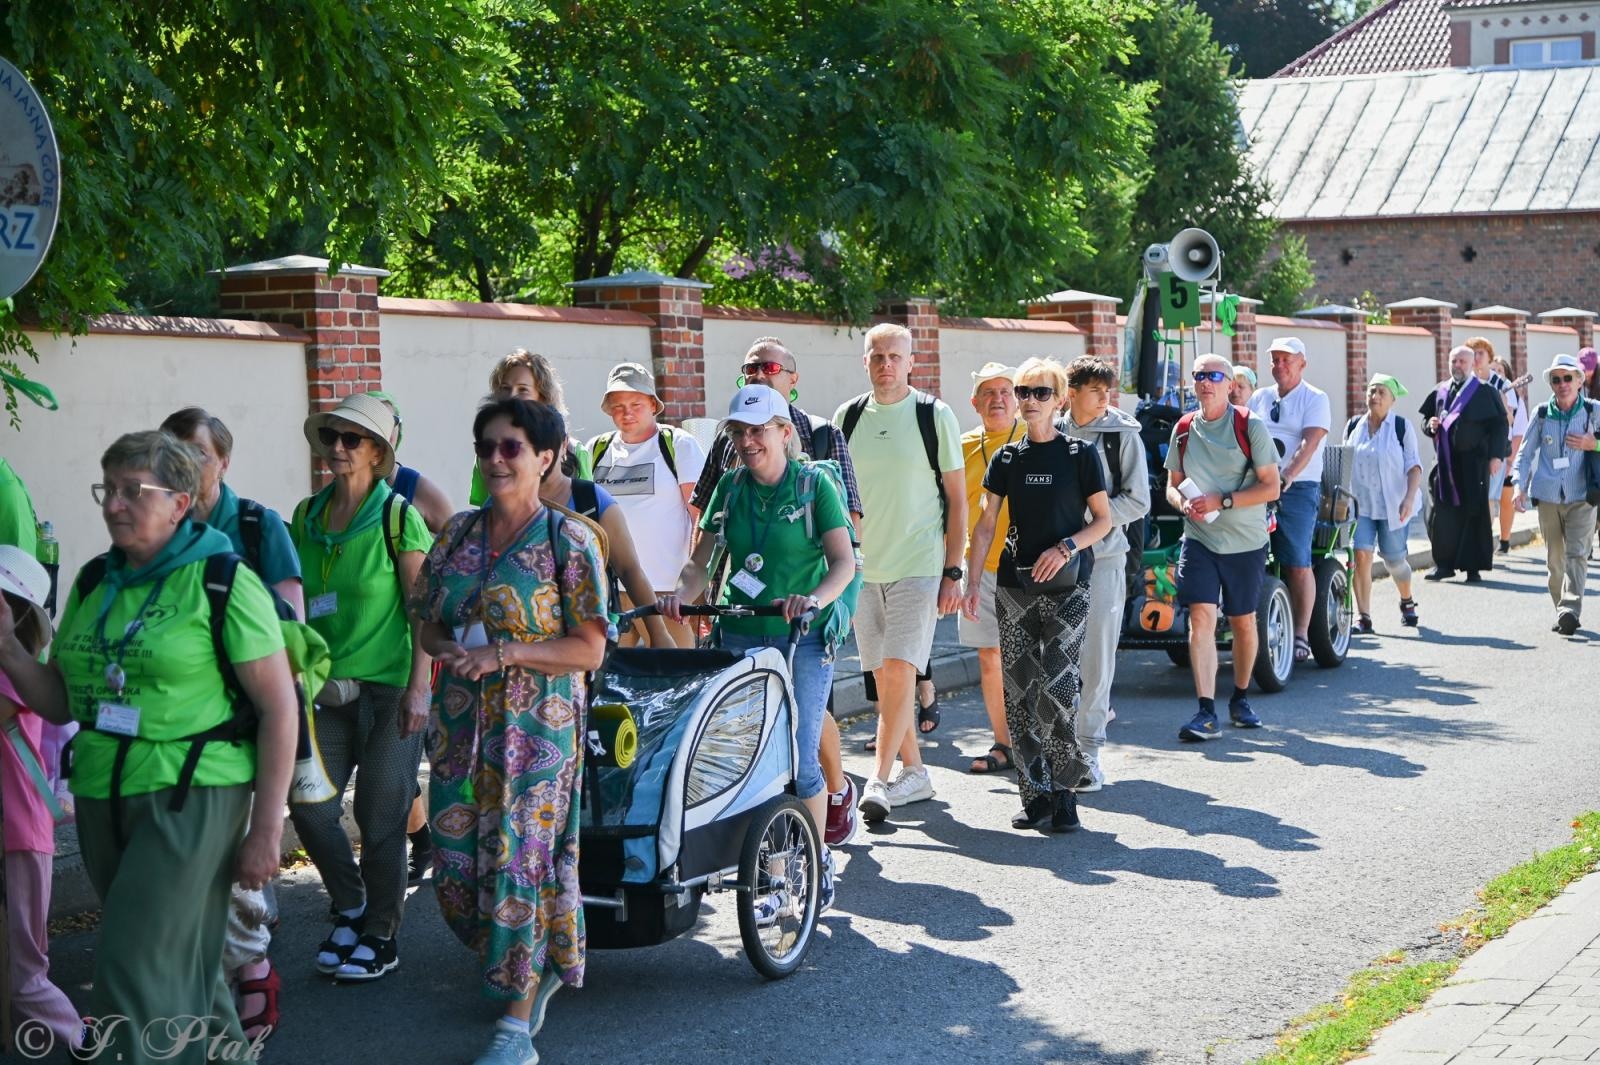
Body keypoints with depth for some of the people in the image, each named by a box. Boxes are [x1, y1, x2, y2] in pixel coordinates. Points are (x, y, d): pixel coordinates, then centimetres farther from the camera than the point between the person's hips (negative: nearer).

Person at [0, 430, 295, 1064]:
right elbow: (60, 702, 15)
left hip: (192, 798, -6)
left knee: (137, 964, -12)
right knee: (178, 966, 15)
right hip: (102, 798, 6)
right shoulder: (93, 583, 11)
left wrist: (267, 828, -11)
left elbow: (280, 707, -8)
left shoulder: (223, 582, -7)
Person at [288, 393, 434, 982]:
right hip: (327, 688, 5)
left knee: (380, 818, 0)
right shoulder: (307, 516, 9)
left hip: (388, 687, -5)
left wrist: (419, 687, -13)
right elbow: (293, 604, 15)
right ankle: (349, 910, 24)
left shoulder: (398, 517, -6)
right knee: (309, 807, -1)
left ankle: (381, 937, 16)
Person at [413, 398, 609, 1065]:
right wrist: (449, 651, -9)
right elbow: (429, 625, 14)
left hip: (535, 727, -5)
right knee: (456, 862, 6)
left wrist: (503, 654, -19)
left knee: (519, 861, -6)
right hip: (461, 722, 6)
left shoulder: (568, 541, -7)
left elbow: (589, 649, -10)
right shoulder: (458, 533, 8)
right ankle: (535, 969, 33)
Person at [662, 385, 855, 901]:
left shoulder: (814, 485, -3)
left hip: (803, 640, -3)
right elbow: (702, 561, 5)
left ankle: (816, 862, 16)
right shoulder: (730, 487, 8)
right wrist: (681, 595, -16)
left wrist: (815, 598, -30)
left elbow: (843, 560, -11)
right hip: (740, 637, 4)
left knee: (798, 760, -6)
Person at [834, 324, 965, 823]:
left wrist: (953, 571, -5)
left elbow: (957, 498, 0)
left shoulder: (935, 416, -2)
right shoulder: (847, 418, 7)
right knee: (884, 676, 8)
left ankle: (879, 780, -13)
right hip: (862, 567, 4)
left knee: (900, 669, -13)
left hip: (919, 566, -4)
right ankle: (914, 772, 20)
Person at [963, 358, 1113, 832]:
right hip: (1014, 584, 4)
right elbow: (986, 523, 9)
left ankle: (1063, 789, 1)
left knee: (1056, 687, -13)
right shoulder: (1006, 458, 9)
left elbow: (1103, 519, 3)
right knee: (1019, 691, 2)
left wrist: (1066, 547, -13)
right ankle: (1034, 793, 9)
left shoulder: (1081, 454, 0)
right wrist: (971, 580, 1)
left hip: (1066, 585, -4)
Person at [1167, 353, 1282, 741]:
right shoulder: (1183, 430, 6)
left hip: (1245, 542, -2)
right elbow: (1172, 485, 15)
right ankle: (1206, 712, -15)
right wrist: (1183, 503, -9)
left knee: (1243, 622, 9)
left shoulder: (1251, 427, -5)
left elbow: (1271, 487, -8)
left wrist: (1222, 500, -18)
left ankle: (1240, 699, 29)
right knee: (1201, 618, -12)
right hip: (1198, 539, 2)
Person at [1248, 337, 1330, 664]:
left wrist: (1287, 477, -26)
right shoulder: (1260, 398, 18)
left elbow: (1309, 443, -11)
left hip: (1298, 488, -4)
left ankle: (1300, 635, 1)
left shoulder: (1315, 399, 2)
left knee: (1297, 565, -5)